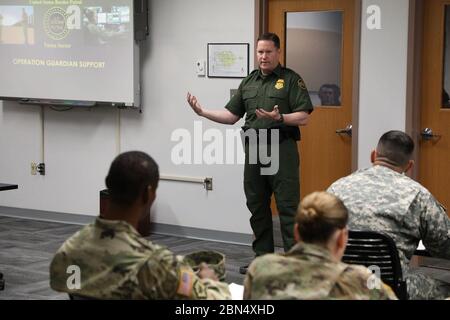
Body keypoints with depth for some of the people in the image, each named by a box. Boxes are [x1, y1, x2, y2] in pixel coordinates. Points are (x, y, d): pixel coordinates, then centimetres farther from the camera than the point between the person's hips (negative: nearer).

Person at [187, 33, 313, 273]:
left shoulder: (291, 80, -1)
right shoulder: (249, 82, 16)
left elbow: (303, 117, -8)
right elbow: (231, 115, 16)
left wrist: (280, 118, -24)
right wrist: (203, 112, 4)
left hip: (282, 148, -6)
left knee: (288, 206, -8)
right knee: (257, 206, 10)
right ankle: (263, 257, 18)